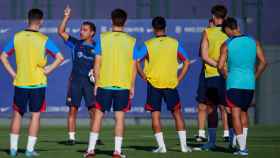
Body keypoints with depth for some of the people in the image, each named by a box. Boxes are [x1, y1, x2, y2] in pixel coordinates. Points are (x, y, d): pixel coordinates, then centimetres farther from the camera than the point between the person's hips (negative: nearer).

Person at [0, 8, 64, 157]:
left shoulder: (16, 37, -1)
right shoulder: (44, 40, -7)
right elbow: (60, 57, -12)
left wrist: (12, 73, 4)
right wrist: (48, 70, -3)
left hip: (20, 82, 2)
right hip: (38, 83, -2)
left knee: (17, 114, 12)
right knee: (35, 115, 6)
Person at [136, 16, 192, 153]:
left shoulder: (148, 44, -3)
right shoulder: (175, 43, 2)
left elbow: (136, 61, -10)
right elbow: (187, 62, 1)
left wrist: (144, 77, 0)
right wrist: (178, 79, 6)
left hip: (153, 84, -1)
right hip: (171, 84, 2)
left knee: (155, 115, 4)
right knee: (177, 113, 11)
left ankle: (161, 146, -2)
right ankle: (184, 145, 8)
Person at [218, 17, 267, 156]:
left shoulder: (226, 45, -5)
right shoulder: (253, 41, 4)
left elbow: (220, 66, -9)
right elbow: (263, 62, 2)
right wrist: (254, 77, 12)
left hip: (234, 83, -4)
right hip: (250, 84, 4)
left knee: (236, 114, 0)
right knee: (244, 112, 20)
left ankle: (242, 148, -6)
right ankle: (243, 144, 15)